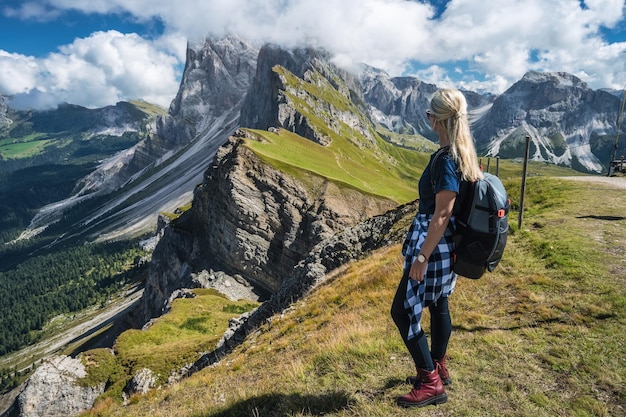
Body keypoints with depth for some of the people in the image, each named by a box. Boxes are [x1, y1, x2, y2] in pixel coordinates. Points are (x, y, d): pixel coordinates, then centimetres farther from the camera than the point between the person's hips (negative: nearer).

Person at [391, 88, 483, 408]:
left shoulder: (446, 160, -23)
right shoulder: (461, 154, 6)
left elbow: (442, 215, -25)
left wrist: (421, 257, -21)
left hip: (435, 246, -10)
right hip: (445, 245, 10)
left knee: (402, 311, 0)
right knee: (438, 305, 21)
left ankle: (431, 383, 12)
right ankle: (438, 369, 38)